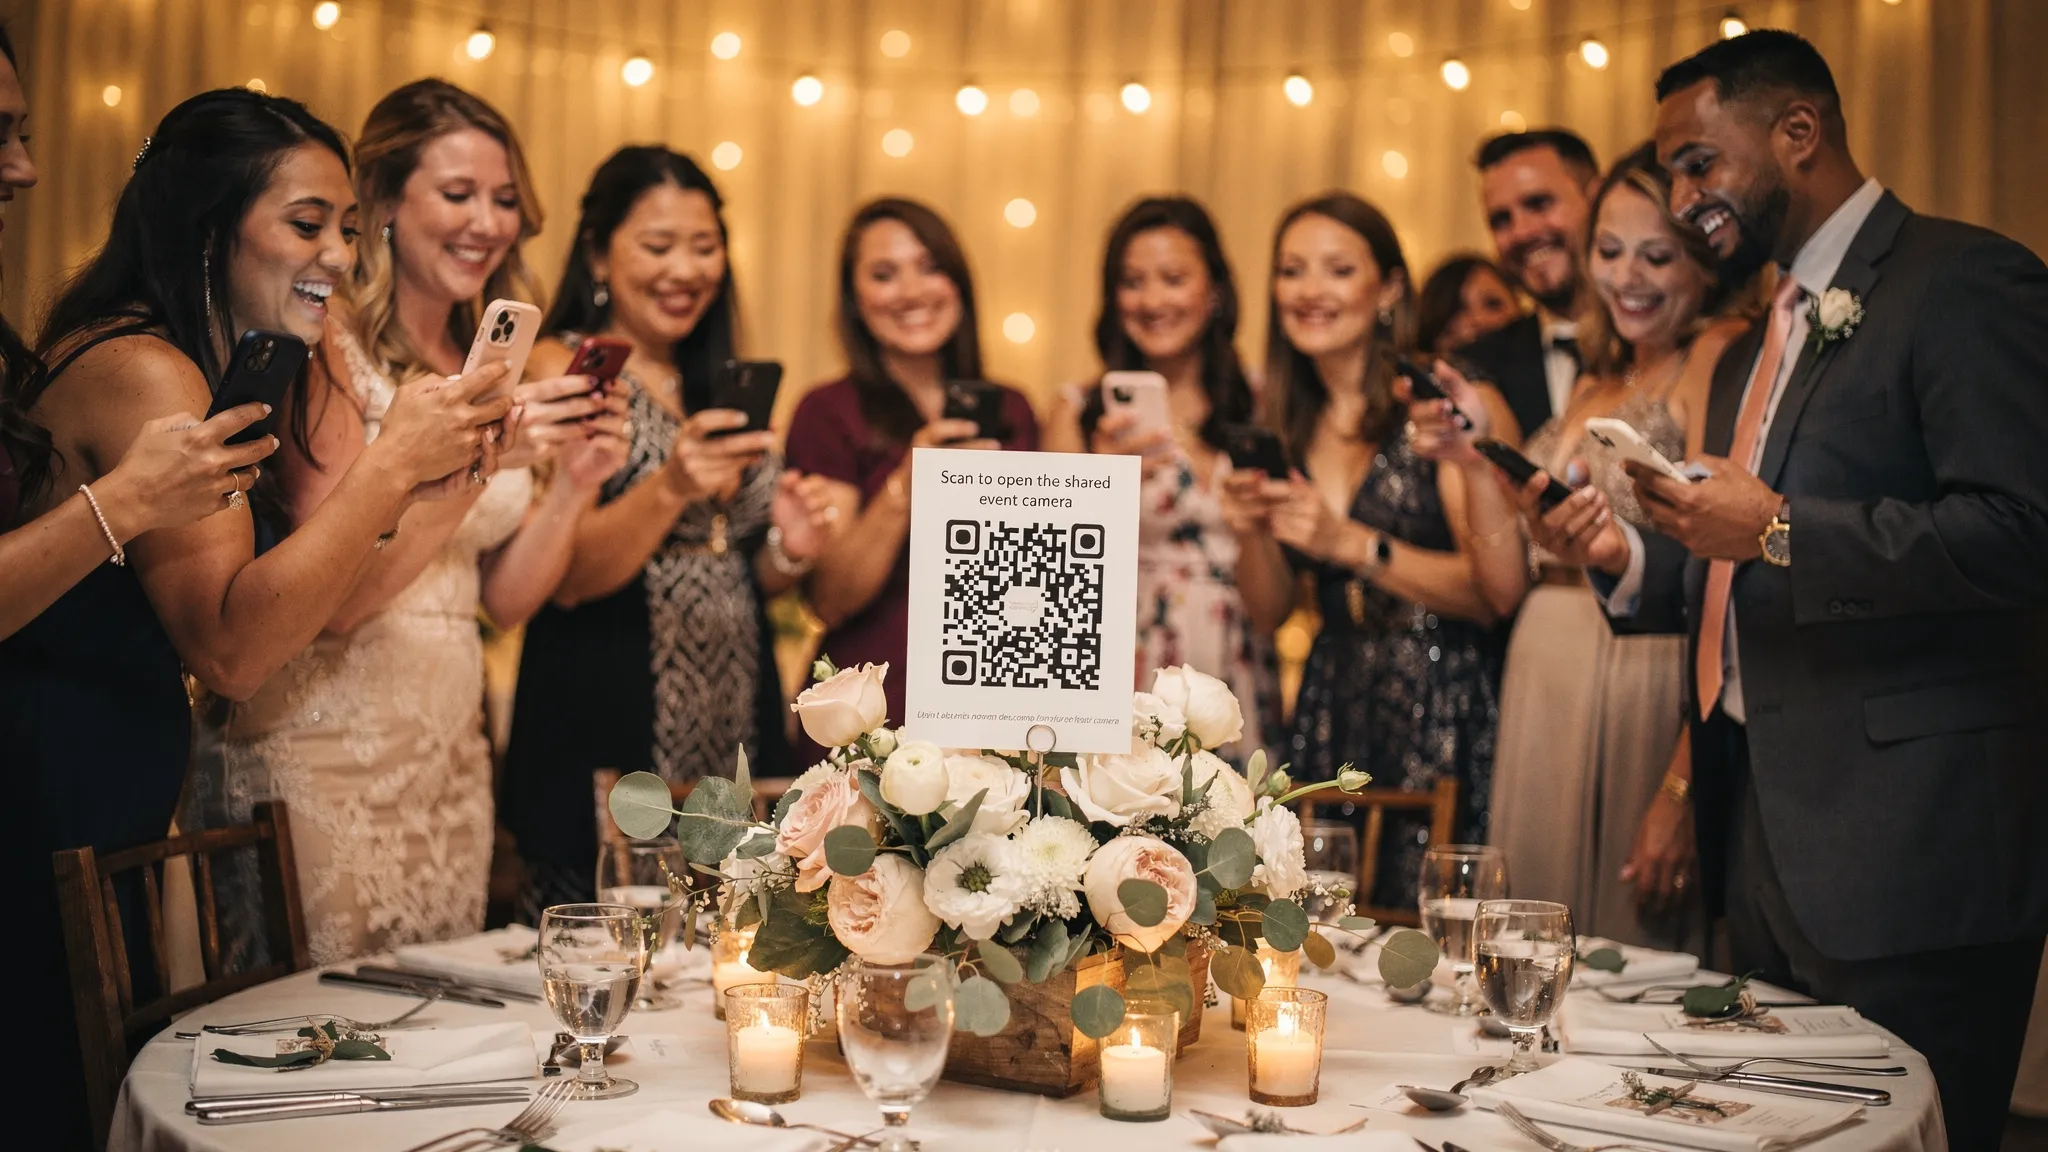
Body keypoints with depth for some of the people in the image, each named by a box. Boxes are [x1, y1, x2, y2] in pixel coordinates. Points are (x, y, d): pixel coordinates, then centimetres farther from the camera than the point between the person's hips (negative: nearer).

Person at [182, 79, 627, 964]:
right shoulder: (329, 353, -10)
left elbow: (503, 600, 10)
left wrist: (574, 484, -5)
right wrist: (472, 459, -24)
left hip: (450, 758, 7)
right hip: (323, 757, -7)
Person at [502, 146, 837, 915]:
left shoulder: (718, 386, 14)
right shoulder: (562, 368, -4)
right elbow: (563, 577, -13)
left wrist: (787, 554, -1)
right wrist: (669, 489, -27)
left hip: (737, 729, 6)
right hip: (609, 741, -6)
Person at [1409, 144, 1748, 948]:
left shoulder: (1720, 356, -8)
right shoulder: (1594, 384, 15)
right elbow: (1506, 588, 12)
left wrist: (1683, 789, -23)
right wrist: (1477, 460, -2)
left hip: (1644, 705, -7)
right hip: (1543, 704, 7)